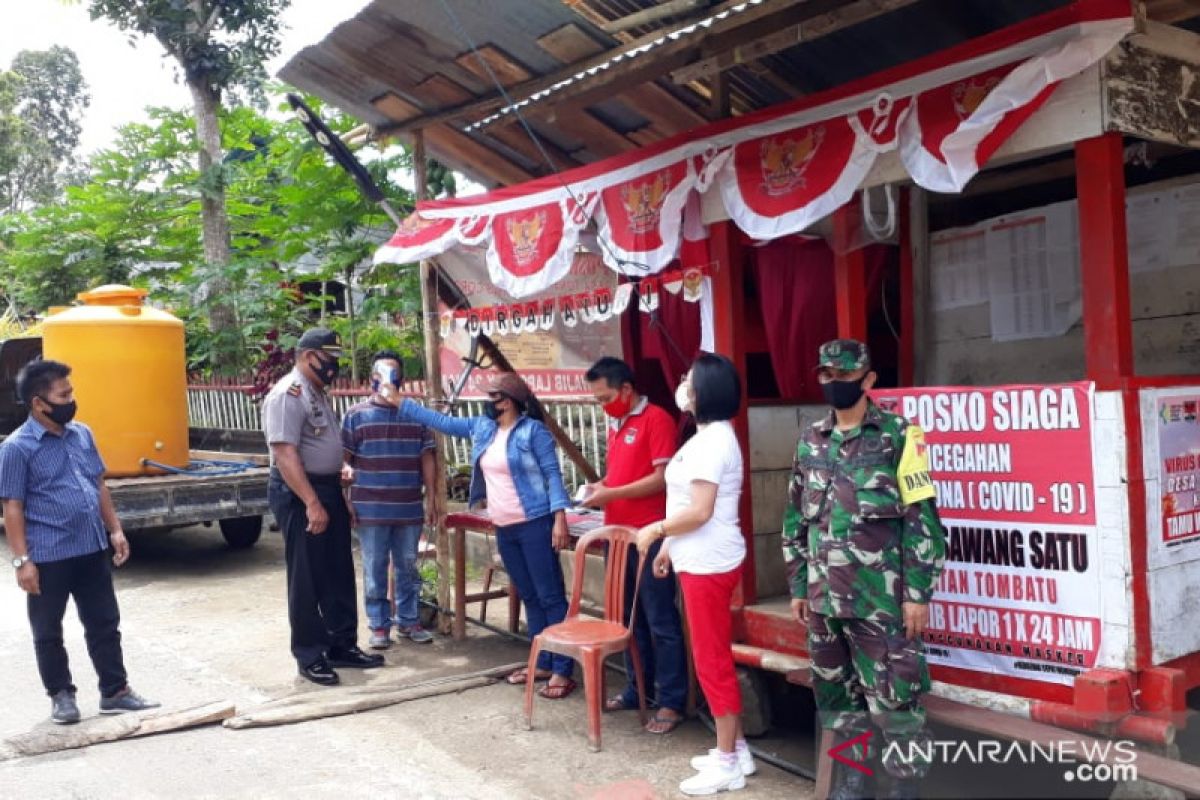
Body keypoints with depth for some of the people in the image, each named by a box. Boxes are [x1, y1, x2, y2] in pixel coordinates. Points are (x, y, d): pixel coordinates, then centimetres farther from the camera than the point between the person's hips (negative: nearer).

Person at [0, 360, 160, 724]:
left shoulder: (82, 434, 7)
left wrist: (115, 530, 10)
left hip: (93, 549, 6)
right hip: (48, 556, -5)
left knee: (104, 624, 11)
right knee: (48, 632, 10)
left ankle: (115, 691, 22)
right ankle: (61, 696, 25)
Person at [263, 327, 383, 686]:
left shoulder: (317, 393, 14)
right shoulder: (287, 394, -17)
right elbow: (285, 455, -24)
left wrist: (340, 477, 18)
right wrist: (312, 503, -26)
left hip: (328, 488, 10)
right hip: (299, 494, -9)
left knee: (339, 573, 14)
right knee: (307, 579, 0)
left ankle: (342, 645, 25)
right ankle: (310, 657, 11)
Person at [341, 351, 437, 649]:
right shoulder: (356, 415, 1)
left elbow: (426, 458, 9)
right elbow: (343, 458, 1)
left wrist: (431, 498, 6)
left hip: (409, 509, 2)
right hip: (370, 509, -2)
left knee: (408, 568, 11)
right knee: (374, 569, 5)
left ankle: (408, 621, 24)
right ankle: (379, 626, 16)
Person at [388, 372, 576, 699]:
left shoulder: (533, 430, -9)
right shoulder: (481, 427, 11)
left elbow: (553, 473, -11)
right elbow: (440, 420, 17)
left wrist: (560, 516, -19)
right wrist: (400, 402, 16)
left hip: (535, 524, -7)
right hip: (504, 529, 8)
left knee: (551, 596, -5)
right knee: (529, 597, 13)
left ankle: (563, 671, -2)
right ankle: (543, 664, 22)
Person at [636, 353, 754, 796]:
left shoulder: (712, 440, -20)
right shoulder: (709, 436, 12)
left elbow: (700, 511, -25)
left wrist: (655, 530, -12)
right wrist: (670, 543, 19)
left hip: (709, 563, -10)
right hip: (703, 559, 10)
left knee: (712, 660, -1)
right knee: (715, 657, 16)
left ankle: (727, 762, 10)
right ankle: (734, 749, 27)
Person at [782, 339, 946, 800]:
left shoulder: (898, 436, -6)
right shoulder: (810, 443, 10)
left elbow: (921, 520, -8)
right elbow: (796, 520, 15)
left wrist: (917, 593, -11)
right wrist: (798, 586, 12)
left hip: (880, 599, -5)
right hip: (824, 597, 6)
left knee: (892, 698, -1)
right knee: (835, 693, 15)